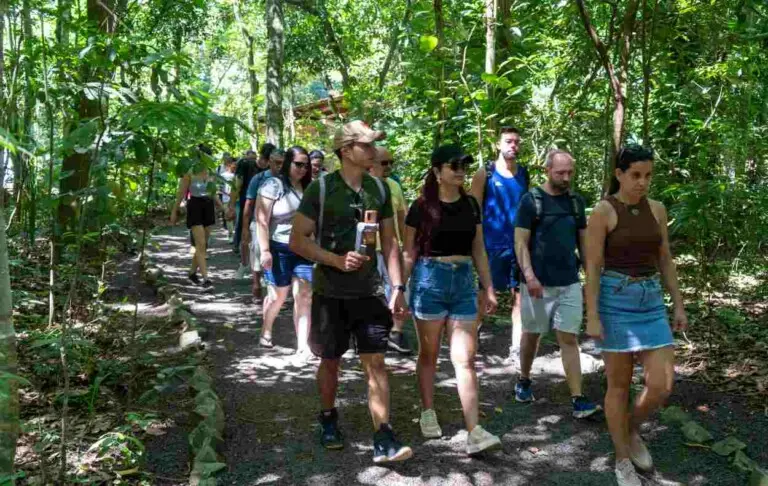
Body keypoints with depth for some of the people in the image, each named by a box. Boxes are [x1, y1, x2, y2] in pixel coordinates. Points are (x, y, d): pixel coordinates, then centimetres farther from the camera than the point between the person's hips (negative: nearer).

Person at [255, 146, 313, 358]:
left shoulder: (308, 187, 8)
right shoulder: (273, 185, -8)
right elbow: (261, 220, -12)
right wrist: (265, 250, -17)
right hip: (279, 248, -4)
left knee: (305, 296, -2)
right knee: (278, 295, 10)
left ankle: (303, 346, 1)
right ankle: (266, 332, 36)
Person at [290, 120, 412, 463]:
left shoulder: (379, 189, 5)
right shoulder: (321, 188, -8)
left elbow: (389, 242, 10)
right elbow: (297, 241, -9)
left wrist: (398, 287, 3)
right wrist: (337, 260, -21)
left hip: (369, 290, 3)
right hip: (330, 292, -2)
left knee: (376, 362, -3)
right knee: (331, 360, 12)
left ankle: (383, 440, 0)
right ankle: (328, 420, 35)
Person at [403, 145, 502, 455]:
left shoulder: (470, 205, 7)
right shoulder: (422, 206, -5)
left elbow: (478, 250, 12)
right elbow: (409, 252, -1)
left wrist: (489, 288, 10)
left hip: (463, 282, 3)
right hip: (429, 281, -3)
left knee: (466, 358, -1)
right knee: (428, 353, 10)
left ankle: (474, 432, -3)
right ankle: (428, 414, 28)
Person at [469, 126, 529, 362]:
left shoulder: (524, 174, 9)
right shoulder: (485, 173, -3)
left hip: (520, 244, 4)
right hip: (492, 244, -4)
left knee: (520, 295, 5)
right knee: (485, 294, 4)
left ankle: (516, 346, 12)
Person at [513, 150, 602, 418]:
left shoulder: (576, 202, 7)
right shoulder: (531, 200, -7)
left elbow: (583, 241, 13)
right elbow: (521, 243, -9)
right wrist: (529, 276, -20)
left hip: (570, 283, 3)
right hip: (538, 283, -3)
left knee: (569, 339, 1)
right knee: (532, 335, 12)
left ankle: (578, 401, 1)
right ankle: (524, 381, 34)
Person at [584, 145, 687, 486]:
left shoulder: (656, 209, 8)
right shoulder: (602, 212, -9)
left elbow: (665, 261, 13)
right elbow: (592, 267, -11)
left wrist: (679, 305, 10)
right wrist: (592, 317, -15)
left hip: (651, 304, 5)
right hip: (615, 302, -5)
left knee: (662, 385, -1)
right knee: (620, 385, 3)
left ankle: (631, 430, 28)